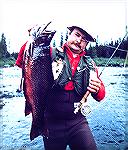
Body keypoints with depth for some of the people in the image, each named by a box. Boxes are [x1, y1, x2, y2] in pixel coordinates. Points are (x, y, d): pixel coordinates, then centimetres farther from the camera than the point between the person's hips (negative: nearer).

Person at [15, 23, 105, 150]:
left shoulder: (89, 64, 5)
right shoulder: (51, 54, -3)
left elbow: (100, 96, 7)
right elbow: (21, 63, -7)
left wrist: (97, 89, -16)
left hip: (78, 122, 2)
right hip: (51, 122, -1)